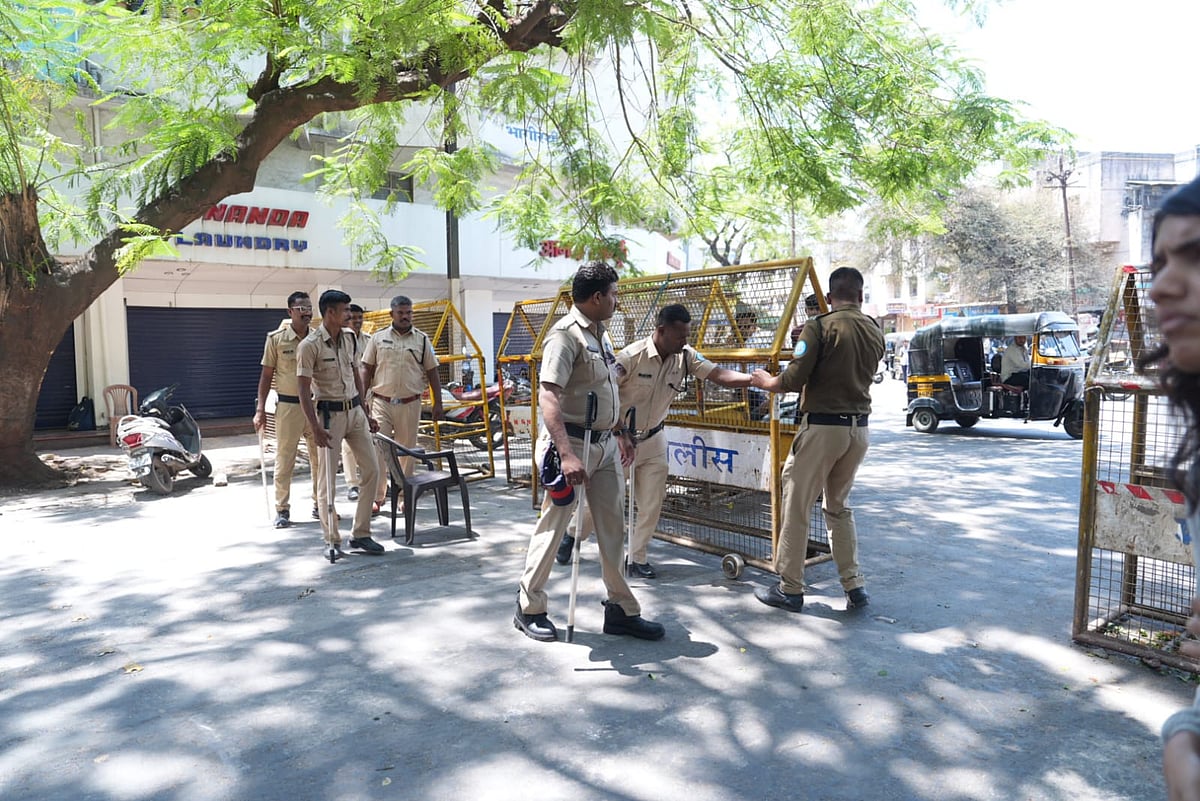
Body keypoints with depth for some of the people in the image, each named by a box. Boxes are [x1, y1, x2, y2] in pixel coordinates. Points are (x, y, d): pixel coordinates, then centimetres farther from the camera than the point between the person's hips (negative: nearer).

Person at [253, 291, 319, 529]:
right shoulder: (276, 338, -2)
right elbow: (266, 375, 1)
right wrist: (260, 409, -4)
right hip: (289, 405, -3)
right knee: (284, 460, 2)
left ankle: (320, 505, 20)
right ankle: (282, 509, 12)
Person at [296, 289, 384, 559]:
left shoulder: (349, 337, 8)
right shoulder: (310, 345, -13)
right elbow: (304, 390, -15)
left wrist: (365, 412, 17)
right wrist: (315, 428, -21)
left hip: (355, 410, 7)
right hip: (329, 414, -7)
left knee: (372, 470, 4)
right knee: (327, 480, 0)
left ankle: (360, 534, 15)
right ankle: (332, 541, 14)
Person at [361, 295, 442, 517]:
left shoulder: (422, 340, 5)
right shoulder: (378, 338, 5)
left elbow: (432, 373, 6)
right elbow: (367, 370, 6)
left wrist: (437, 403, 2)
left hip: (410, 404, 1)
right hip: (381, 402, 0)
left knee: (407, 451, 8)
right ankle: (376, 497, 2)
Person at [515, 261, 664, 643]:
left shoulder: (600, 333, 13)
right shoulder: (566, 335, -16)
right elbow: (548, 397, -26)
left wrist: (621, 435, 23)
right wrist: (567, 454, -34)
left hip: (604, 443, 8)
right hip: (572, 442, -8)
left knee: (612, 528, 11)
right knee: (552, 525, 3)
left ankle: (621, 610, 21)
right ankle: (529, 608, 20)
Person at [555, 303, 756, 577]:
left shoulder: (685, 357, -9)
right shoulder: (631, 356, -24)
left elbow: (721, 375, -16)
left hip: (654, 441, 4)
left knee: (652, 505, 4)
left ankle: (636, 560, 20)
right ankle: (572, 534, 37)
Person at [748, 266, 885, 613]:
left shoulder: (820, 327, -10)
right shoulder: (875, 332, 8)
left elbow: (794, 380, -15)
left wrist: (765, 381, 5)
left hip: (822, 426, -6)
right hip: (859, 428, 6)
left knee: (796, 506, 5)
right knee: (839, 507, 19)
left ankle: (790, 589, 12)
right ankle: (854, 585, 18)